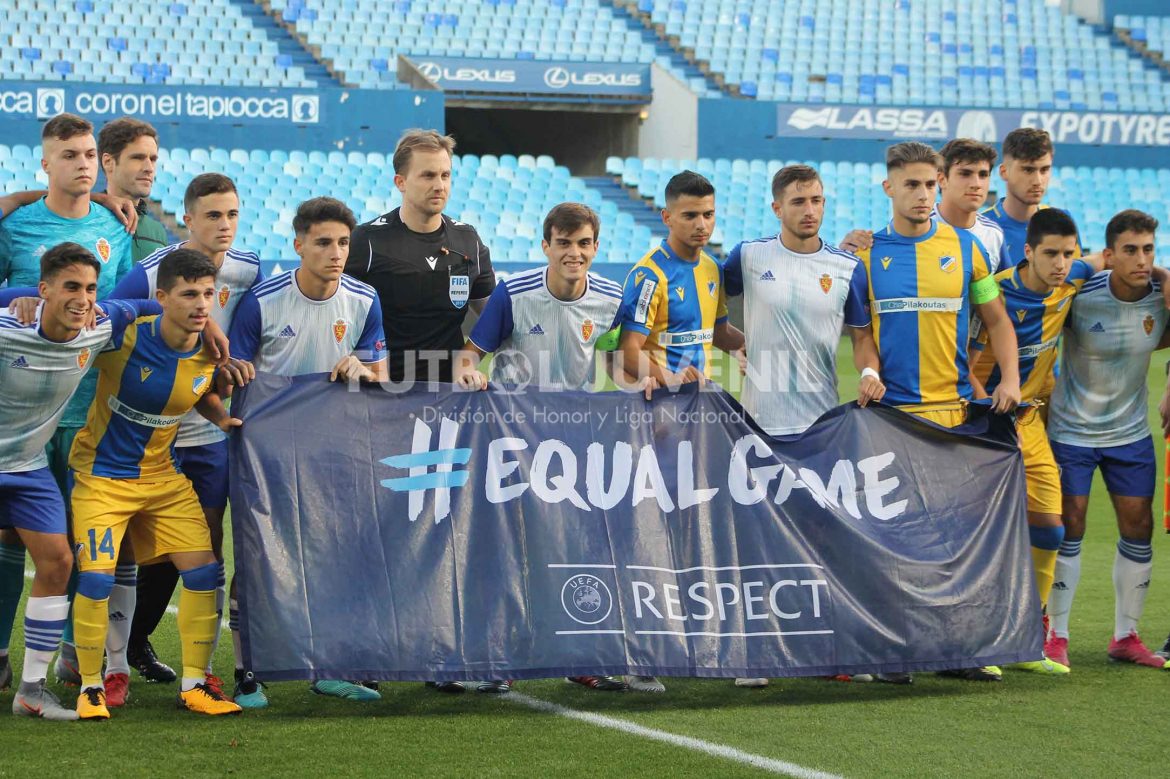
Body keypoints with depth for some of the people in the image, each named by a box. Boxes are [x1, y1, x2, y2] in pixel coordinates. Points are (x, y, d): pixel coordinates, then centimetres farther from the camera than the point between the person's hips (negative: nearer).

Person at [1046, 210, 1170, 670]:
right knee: (1070, 530, -2)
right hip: (1072, 429, -4)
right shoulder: (1081, 296, -21)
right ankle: (1057, 636, 8)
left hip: (1131, 431, 4)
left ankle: (1126, 637, 16)